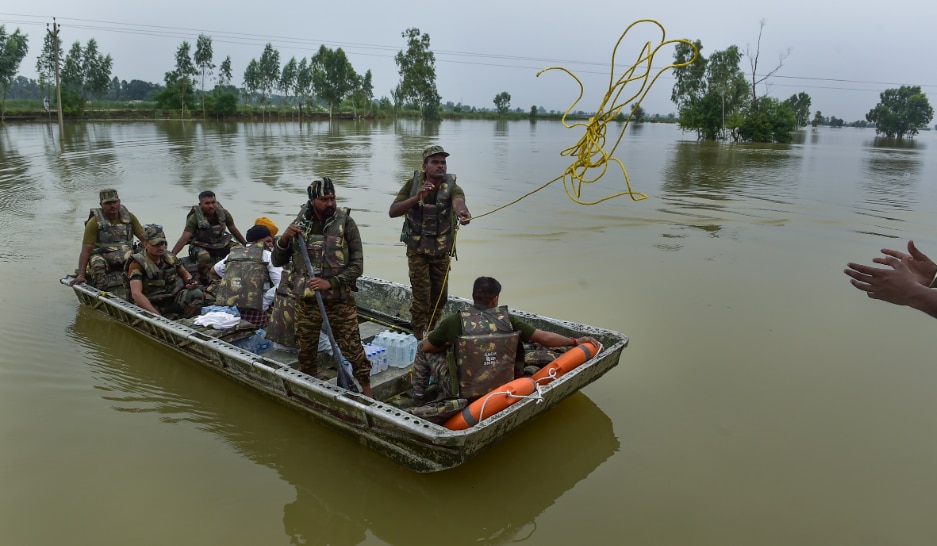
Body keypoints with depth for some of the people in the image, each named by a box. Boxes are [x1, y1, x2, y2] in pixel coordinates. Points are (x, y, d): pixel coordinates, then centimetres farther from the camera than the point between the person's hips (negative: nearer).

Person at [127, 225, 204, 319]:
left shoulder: (170, 257, 4)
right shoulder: (137, 263, -13)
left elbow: (184, 274, 21)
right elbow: (136, 293, -24)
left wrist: (191, 281, -6)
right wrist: (157, 315, -34)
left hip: (175, 299, 5)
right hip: (152, 305, -5)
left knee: (196, 293, -21)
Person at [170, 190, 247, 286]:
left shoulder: (223, 213, -11)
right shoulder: (194, 218, -21)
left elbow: (234, 231, 3)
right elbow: (184, 238, -24)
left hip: (221, 244, 4)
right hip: (200, 247, -4)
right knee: (204, 256, -38)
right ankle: (205, 282, -13)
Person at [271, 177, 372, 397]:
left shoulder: (345, 223, -7)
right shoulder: (300, 224, 3)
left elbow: (357, 265, -8)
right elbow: (277, 261, 9)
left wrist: (331, 283, -21)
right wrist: (284, 239, -10)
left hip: (340, 300, -3)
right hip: (306, 301, 3)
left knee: (353, 349, -1)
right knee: (305, 351, 16)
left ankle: (367, 392, 16)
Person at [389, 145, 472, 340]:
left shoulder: (452, 187, -14)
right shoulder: (413, 184, -11)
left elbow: (458, 201, -38)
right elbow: (392, 212, -19)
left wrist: (462, 212, -62)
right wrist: (417, 197, -35)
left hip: (442, 251, 2)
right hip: (417, 250, -2)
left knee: (440, 295, 14)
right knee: (421, 295, -5)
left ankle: (432, 331, 37)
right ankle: (418, 337, 11)